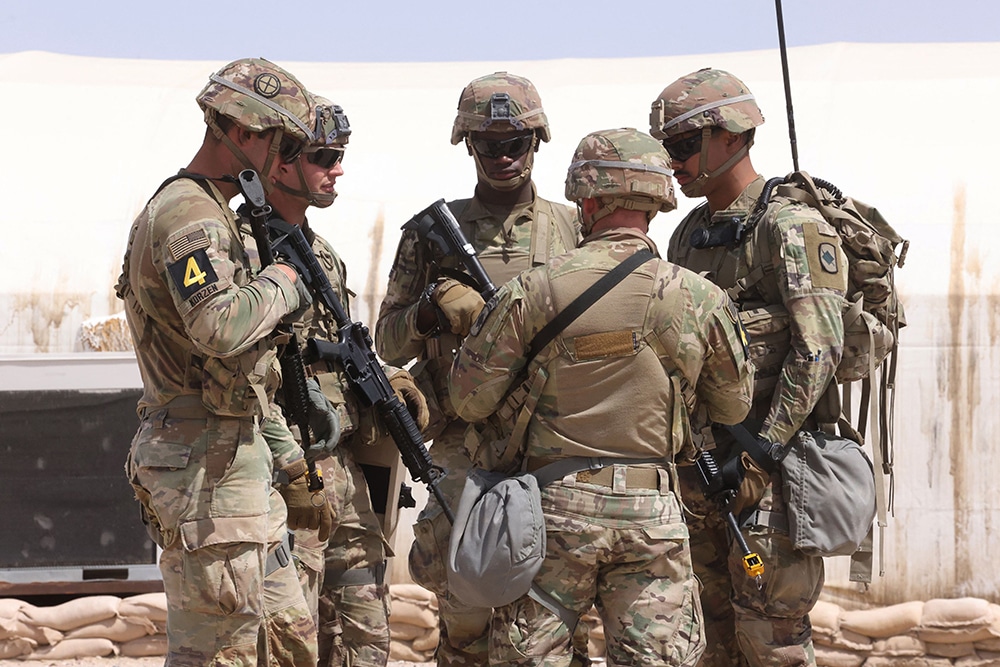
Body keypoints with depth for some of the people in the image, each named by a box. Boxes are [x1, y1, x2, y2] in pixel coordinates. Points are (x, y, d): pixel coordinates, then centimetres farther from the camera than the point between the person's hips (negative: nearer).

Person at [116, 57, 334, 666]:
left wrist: (290, 465, 22)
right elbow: (220, 328, -33)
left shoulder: (214, 216, 19)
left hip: (237, 464, 11)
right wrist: (280, 284, -14)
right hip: (205, 471, -11)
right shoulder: (187, 216, -14)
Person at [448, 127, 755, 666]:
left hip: (557, 505, -1)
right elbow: (735, 407, 14)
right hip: (653, 511, 1)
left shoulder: (536, 290, -6)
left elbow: (470, 400, 0)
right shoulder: (701, 298, -1)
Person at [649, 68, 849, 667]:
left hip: (771, 460, -8)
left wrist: (760, 452, -21)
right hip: (697, 459, 9)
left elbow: (817, 349, -18)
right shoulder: (691, 233, 16)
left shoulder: (791, 227, -11)